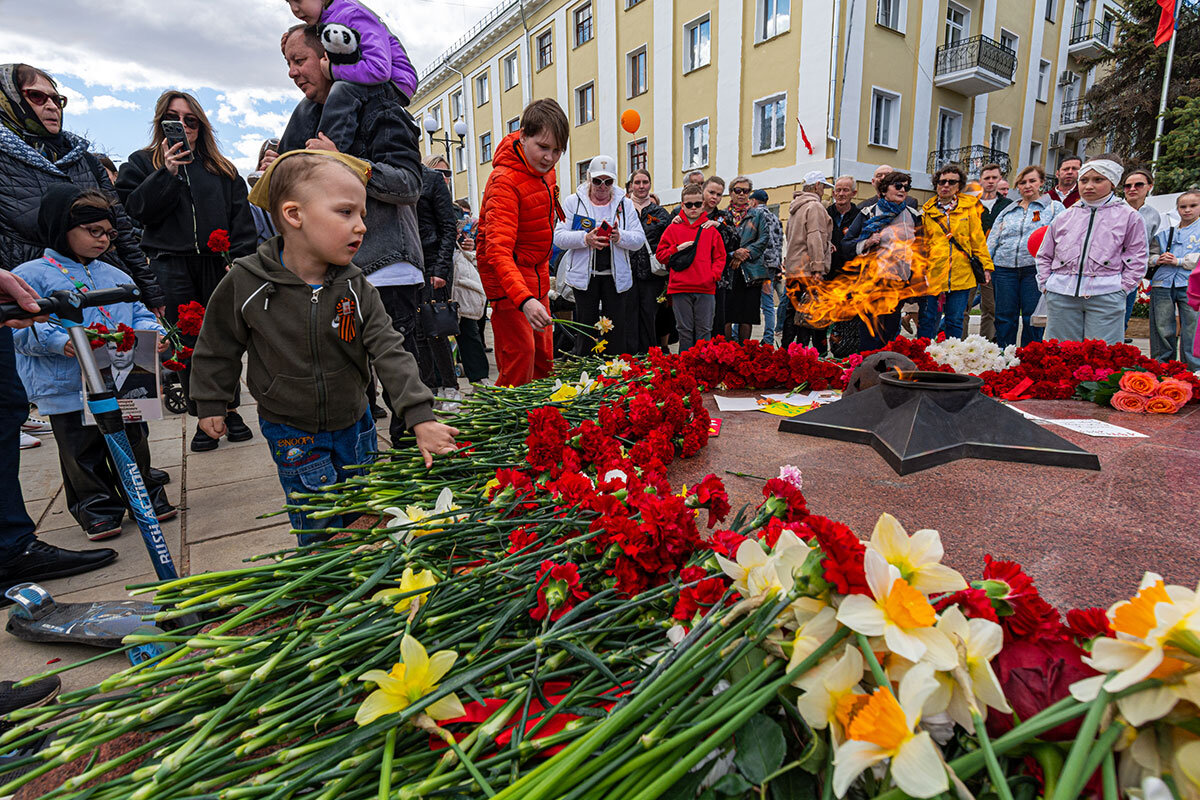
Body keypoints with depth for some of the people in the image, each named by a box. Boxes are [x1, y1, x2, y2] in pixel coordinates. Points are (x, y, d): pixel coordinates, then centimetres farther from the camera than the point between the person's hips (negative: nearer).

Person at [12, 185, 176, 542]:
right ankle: (96, 507, 22)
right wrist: (59, 341, -25)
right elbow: (22, 328, -8)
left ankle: (146, 494, 28)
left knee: (134, 443, 13)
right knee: (84, 455, 7)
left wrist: (152, 332, -5)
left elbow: (138, 315, 16)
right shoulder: (32, 275, -2)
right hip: (69, 390, -4)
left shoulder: (115, 276, 14)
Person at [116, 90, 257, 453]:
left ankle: (231, 409, 14)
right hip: (172, 268, 0)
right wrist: (167, 173, -9)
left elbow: (241, 217, 7)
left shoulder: (222, 169, 16)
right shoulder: (141, 162, 14)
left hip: (218, 264, 1)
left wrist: (239, 259, -6)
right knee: (189, 344, 0)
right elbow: (134, 208, 0)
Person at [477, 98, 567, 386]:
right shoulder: (504, 181, -24)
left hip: (537, 271, 8)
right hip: (506, 274, -8)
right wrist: (524, 299, -49)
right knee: (520, 354, -13)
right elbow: (498, 249, -34)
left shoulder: (543, 167, 2)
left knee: (544, 356, 11)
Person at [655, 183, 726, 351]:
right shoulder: (673, 228, 7)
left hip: (705, 288, 1)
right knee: (685, 330, 4)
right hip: (680, 287, -1)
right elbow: (660, 254, 8)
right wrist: (677, 249, -8)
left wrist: (714, 274, -4)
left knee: (704, 331, 3)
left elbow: (720, 256, 11)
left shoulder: (710, 229, 10)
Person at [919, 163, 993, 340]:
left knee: (955, 322, 5)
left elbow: (977, 239, 10)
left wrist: (986, 265, 4)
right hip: (932, 274, 0)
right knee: (927, 320, 0)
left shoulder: (969, 208, 8)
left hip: (961, 276, 1)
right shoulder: (926, 211, 8)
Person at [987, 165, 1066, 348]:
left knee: (1032, 319, -2)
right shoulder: (1007, 211, 20)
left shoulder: (1054, 207, 11)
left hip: (1035, 269, -2)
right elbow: (992, 240, 15)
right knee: (1005, 318, 2)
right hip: (1004, 269, 3)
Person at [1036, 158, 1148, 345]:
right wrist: (1046, 283, 8)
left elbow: (1137, 259, 7)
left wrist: (1121, 288, -3)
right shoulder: (1064, 217, 13)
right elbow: (1044, 255, 19)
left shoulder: (1129, 216, 7)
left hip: (1105, 296, -2)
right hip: (1061, 295, 2)